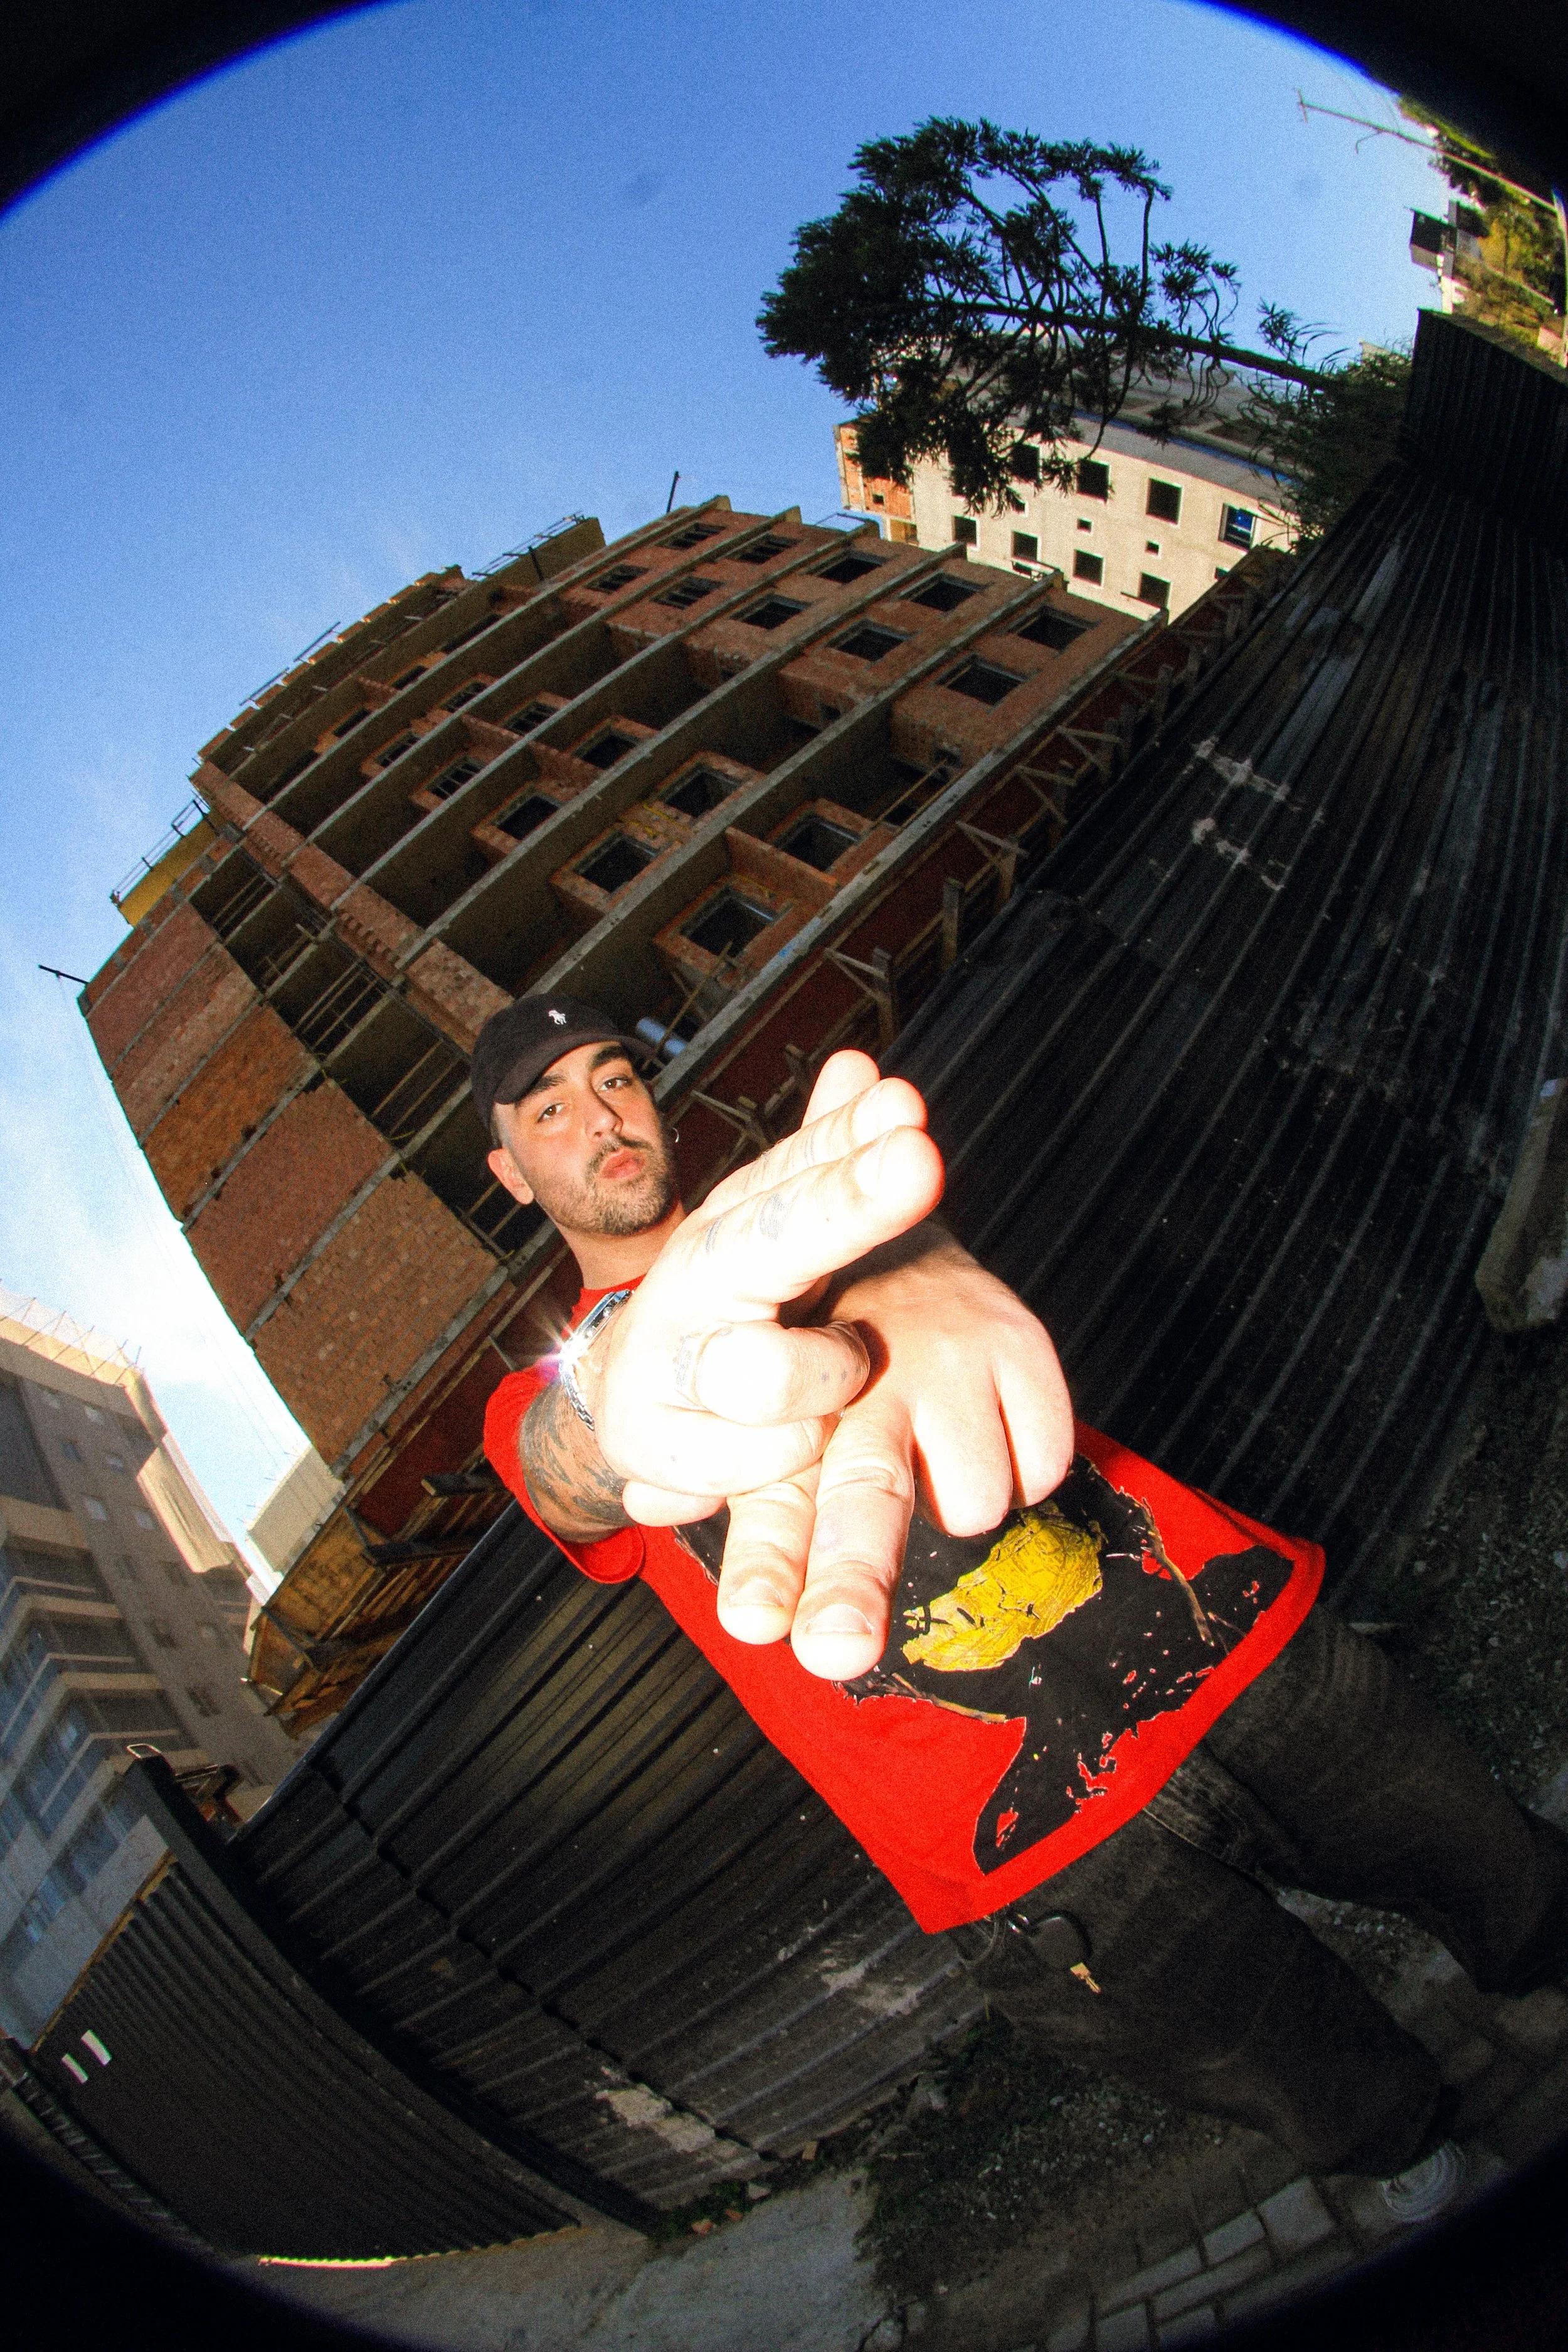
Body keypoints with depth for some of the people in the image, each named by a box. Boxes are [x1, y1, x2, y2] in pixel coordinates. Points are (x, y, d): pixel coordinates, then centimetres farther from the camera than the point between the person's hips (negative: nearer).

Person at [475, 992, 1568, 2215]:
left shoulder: (793, 1222, 8)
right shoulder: (542, 1406, 3)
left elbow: (883, 1176, -17)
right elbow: (569, 1470, -23)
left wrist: (895, 1268, -44)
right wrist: (630, 1387, -49)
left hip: (1230, 1634, 3)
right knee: (1367, 2115, 13)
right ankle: (1418, 2163, 44)